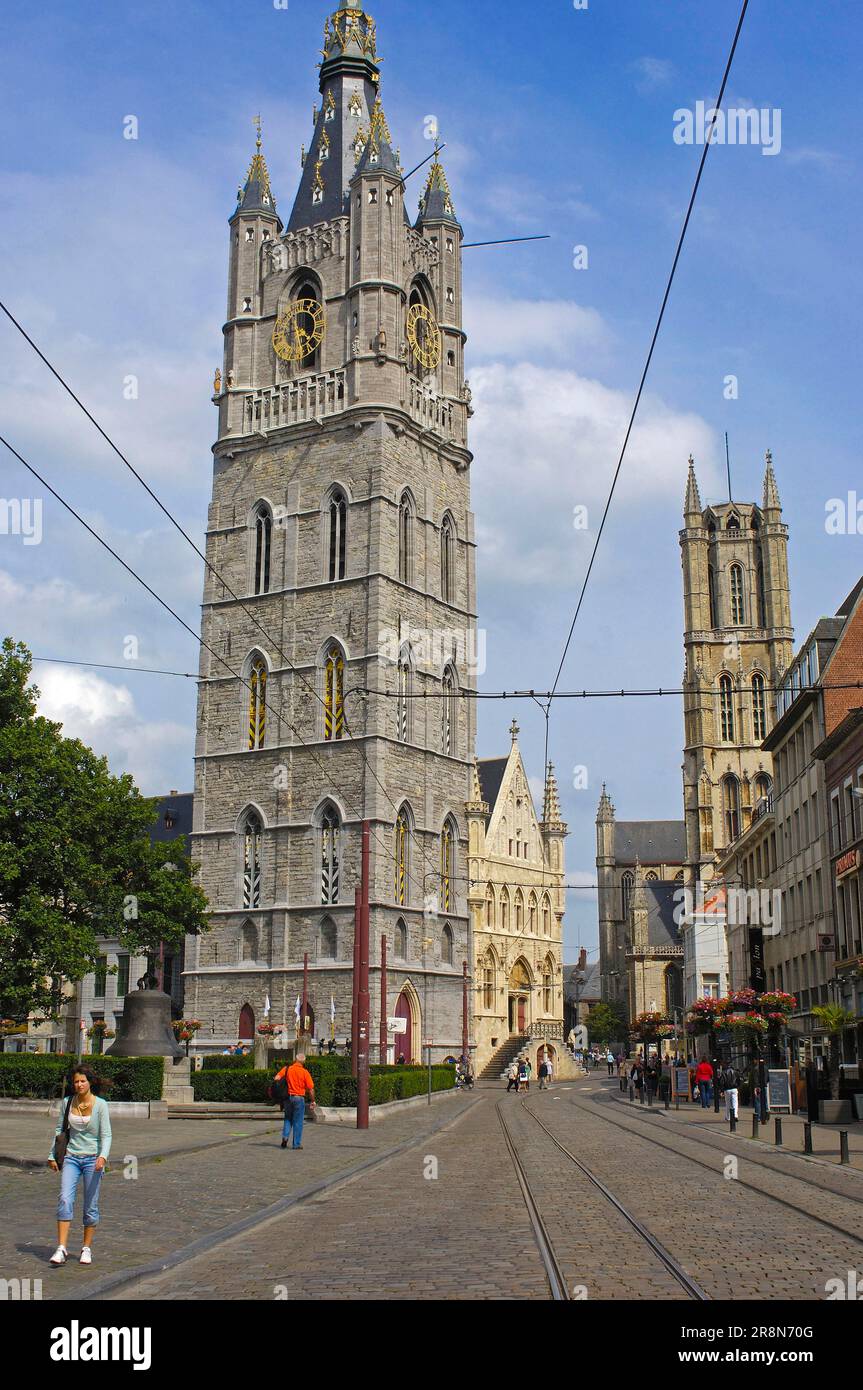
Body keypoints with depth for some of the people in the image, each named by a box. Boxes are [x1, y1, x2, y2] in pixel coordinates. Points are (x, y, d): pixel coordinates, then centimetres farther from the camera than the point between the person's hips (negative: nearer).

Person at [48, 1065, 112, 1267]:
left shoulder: (100, 1105, -8)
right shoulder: (67, 1103, 2)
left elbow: (106, 1134, -12)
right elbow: (60, 1130, 13)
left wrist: (103, 1156, -26)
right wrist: (53, 1155, 12)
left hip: (93, 1158, -2)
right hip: (71, 1157, 2)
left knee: (91, 1205, 2)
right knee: (65, 1199, -13)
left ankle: (87, 1248, 16)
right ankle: (61, 1248, -13)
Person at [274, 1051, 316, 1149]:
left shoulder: (286, 1069, 0)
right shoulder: (305, 1072, -7)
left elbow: (277, 1078, -9)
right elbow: (311, 1089, -7)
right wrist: (312, 1102, 2)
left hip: (288, 1097, 2)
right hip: (299, 1098, -2)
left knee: (288, 1119, 19)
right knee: (298, 1122, 6)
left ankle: (285, 1136, 0)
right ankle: (296, 1144, 9)